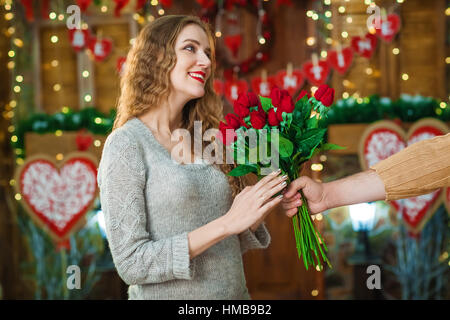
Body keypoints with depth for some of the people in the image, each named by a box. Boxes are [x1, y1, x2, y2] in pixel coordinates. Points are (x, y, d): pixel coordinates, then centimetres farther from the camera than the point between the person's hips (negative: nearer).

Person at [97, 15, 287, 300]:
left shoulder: (204, 141, 3)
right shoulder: (126, 144, -13)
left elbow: (224, 250, 9)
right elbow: (131, 263, -20)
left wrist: (260, 211, -9)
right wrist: (226, 223, -23)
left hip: (236, 292, 6)